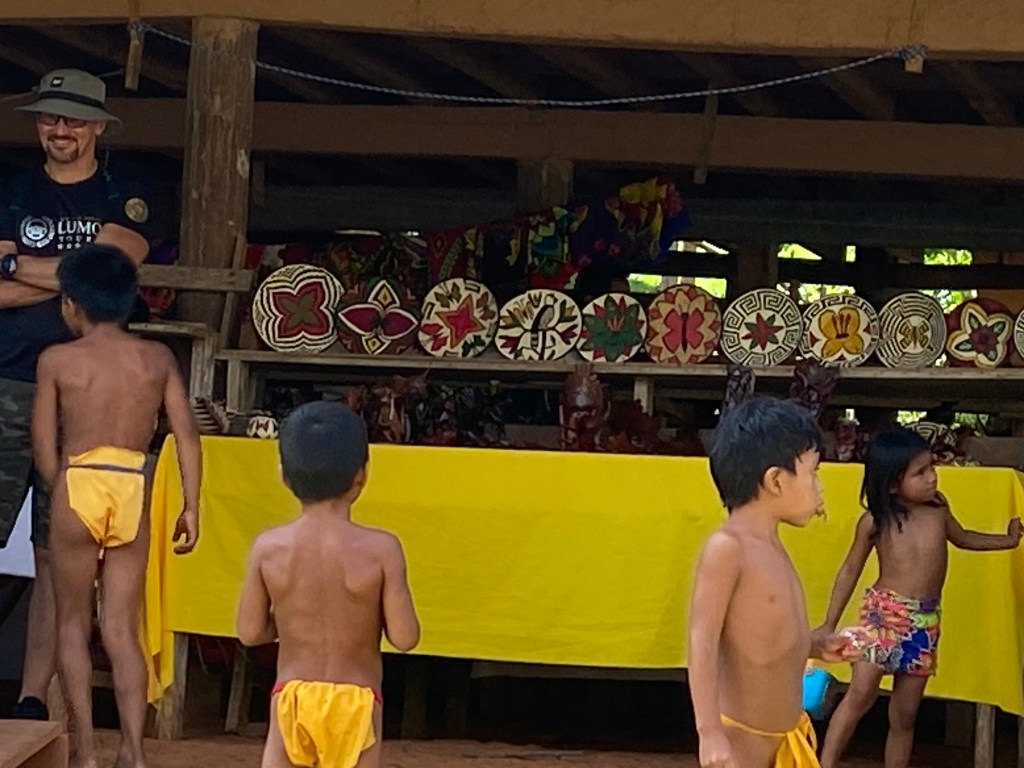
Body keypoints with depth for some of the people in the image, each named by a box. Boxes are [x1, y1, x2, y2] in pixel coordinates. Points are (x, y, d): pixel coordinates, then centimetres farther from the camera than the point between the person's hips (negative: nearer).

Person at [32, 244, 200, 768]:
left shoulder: (57, 361, 1)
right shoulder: (157, 358, 8)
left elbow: (44, 446, 3)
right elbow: (186, 434, 3)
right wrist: (191, 506, 6)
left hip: (79, 487, -2)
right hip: (134, 492, 2)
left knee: (73, 624, 11)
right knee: (122, 630, 8)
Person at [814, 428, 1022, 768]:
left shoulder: (938, 509, 0)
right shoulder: (875, 522, -9)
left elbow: (962, 538, 23)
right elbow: (850, 572, 2)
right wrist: (829, 624, 3)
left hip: (926, 622, 4)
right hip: (883, 613, -4)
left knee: (904, 714, 9)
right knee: (861, 694, -18)